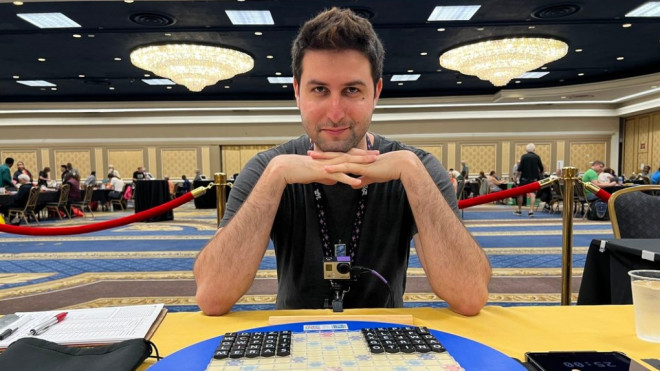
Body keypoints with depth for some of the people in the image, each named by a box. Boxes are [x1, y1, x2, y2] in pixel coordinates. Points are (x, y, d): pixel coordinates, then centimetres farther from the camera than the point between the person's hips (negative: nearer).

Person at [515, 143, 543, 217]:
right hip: (534, 178, 1)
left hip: (524, 178, -1)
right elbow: (541, 168, 2)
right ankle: (531, 211, -10)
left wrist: (516, 176, -2)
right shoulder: (537, 157, 0)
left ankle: (519, 210, 20)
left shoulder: (523, 156, -4)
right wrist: (539, 174, 21)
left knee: (520, 193, 12)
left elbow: (519, 169, -10)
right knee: (533, 194, 0)